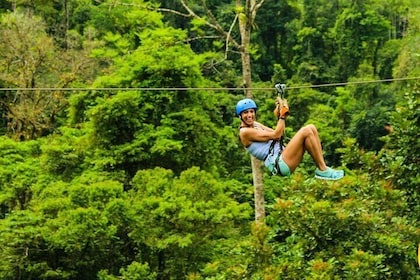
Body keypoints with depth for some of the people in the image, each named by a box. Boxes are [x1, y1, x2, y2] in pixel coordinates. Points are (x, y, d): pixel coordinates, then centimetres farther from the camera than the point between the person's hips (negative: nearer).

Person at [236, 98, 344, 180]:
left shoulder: (255, 124, 22)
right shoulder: (245, 132, -7)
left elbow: (278, 134, 22)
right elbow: (275, 135, -10)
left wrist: (279, 115, 12)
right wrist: (283, 114, -3)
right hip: (279, 164, -10)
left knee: (311, 128, -1)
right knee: (306, 131, -20)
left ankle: (322, 166, -7)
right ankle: (322, 170, -15)